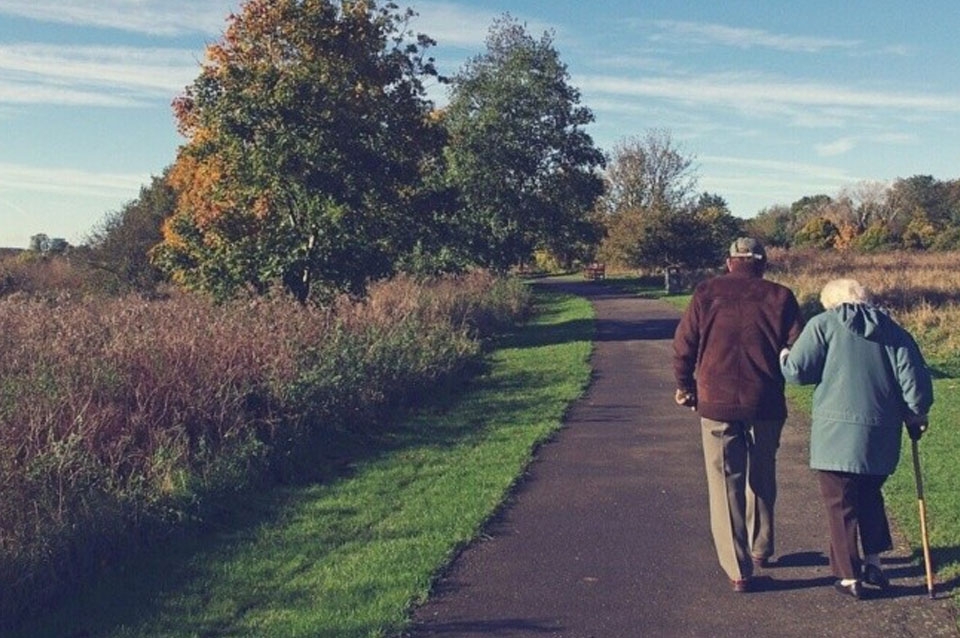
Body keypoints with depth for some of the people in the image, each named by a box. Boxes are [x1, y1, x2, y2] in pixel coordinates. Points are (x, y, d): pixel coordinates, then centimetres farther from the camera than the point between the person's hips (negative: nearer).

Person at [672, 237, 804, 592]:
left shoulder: (707, 293, 0)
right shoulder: (779, 297, 1)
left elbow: (683, 346, -1)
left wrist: (685, 386, 14)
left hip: (716, 404, -1)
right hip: (766, 404, 2)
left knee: (726, 485, 5)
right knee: (761, 479, 21)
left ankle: (738, 570, 4)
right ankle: (760, 549, 36)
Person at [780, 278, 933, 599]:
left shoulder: (823, 325, -3)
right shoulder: (894, 331, 9)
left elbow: (797, 371, -9)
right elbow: (914, 379, 3)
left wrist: (783, 358, 13)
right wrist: (916, 415, 18)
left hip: (836, 434, -5)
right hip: (882, 437, 5)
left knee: (841, 505, 6)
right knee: (870, 497, 25)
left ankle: (849, 577, 12)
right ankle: (873, 561, 26)